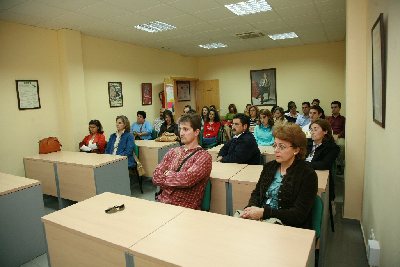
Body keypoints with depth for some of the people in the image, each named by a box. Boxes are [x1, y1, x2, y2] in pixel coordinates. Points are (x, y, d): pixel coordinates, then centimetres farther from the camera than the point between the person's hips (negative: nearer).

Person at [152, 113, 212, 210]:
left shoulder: (204, 157, -6)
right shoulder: (172, 152, 11)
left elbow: (187, 179, -20)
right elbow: (156, 176, 3)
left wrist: (168, 175, -4)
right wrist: (178, 180, -10)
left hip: (184, 208, -5)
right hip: (161, 201, 5)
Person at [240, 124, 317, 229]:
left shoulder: (308, 175, -8)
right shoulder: (269, 167, 9)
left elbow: (299, 215, -14)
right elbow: (256, 193, 15)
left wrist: (264, 213, -21)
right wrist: (252, 207, -8)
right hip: (261, 222, 6)